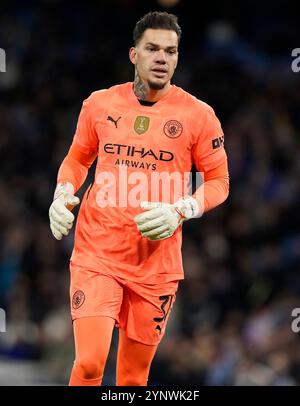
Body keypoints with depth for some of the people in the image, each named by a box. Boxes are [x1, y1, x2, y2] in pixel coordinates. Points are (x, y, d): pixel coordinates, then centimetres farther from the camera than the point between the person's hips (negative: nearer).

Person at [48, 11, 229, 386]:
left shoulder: (198, 115, 0)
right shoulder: (99, 104, 5)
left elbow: (218, 181, 5)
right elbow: (77, 158, 20)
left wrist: (180, 211, -13)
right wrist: (63, 195, 0)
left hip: (156, 265, 0)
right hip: (96, 254, 0)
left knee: (135, 373, 7)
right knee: (89, 363, -15)